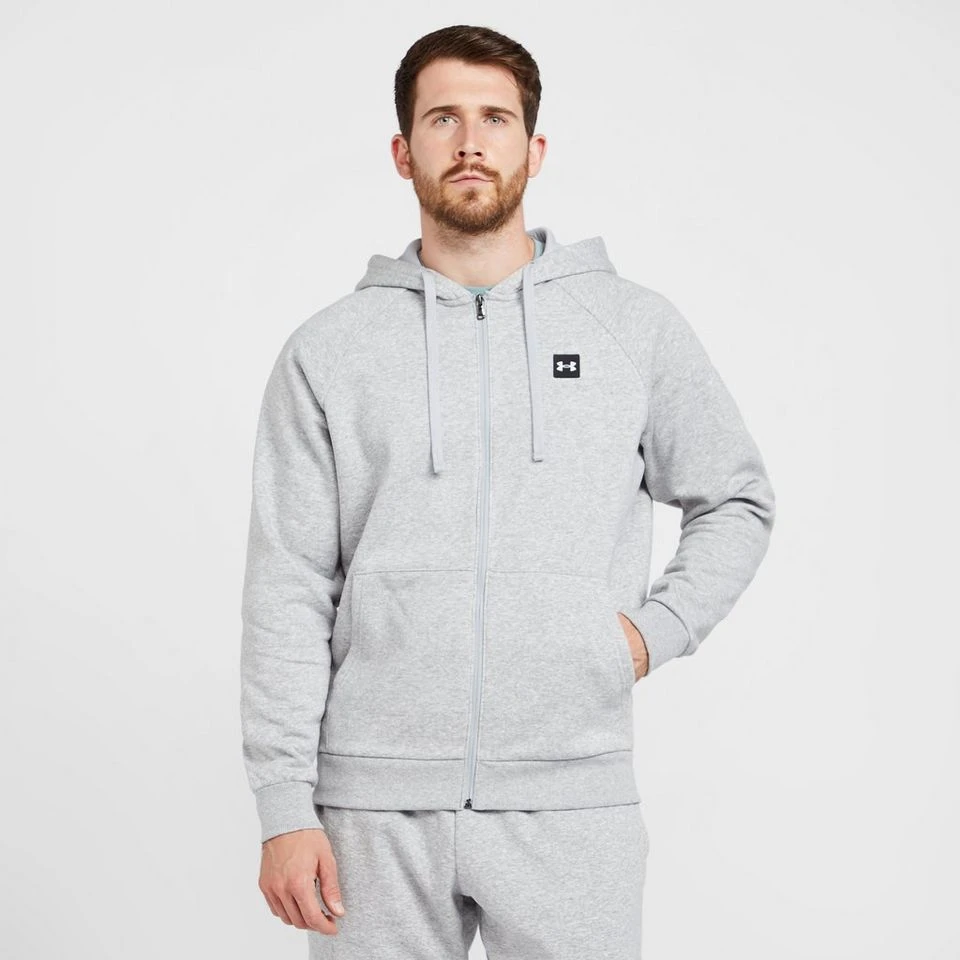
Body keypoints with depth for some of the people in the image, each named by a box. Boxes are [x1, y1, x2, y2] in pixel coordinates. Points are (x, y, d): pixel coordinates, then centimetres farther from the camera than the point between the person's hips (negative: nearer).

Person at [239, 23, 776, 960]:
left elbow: (737, 502, 17)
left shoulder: (637, 327, 6)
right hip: (375, 804, 0)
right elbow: (287, 591, 2)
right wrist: (285, 807, -3)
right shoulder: (328, 351, 5)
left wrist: (655, 627, 0)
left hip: (572, 803, 0)